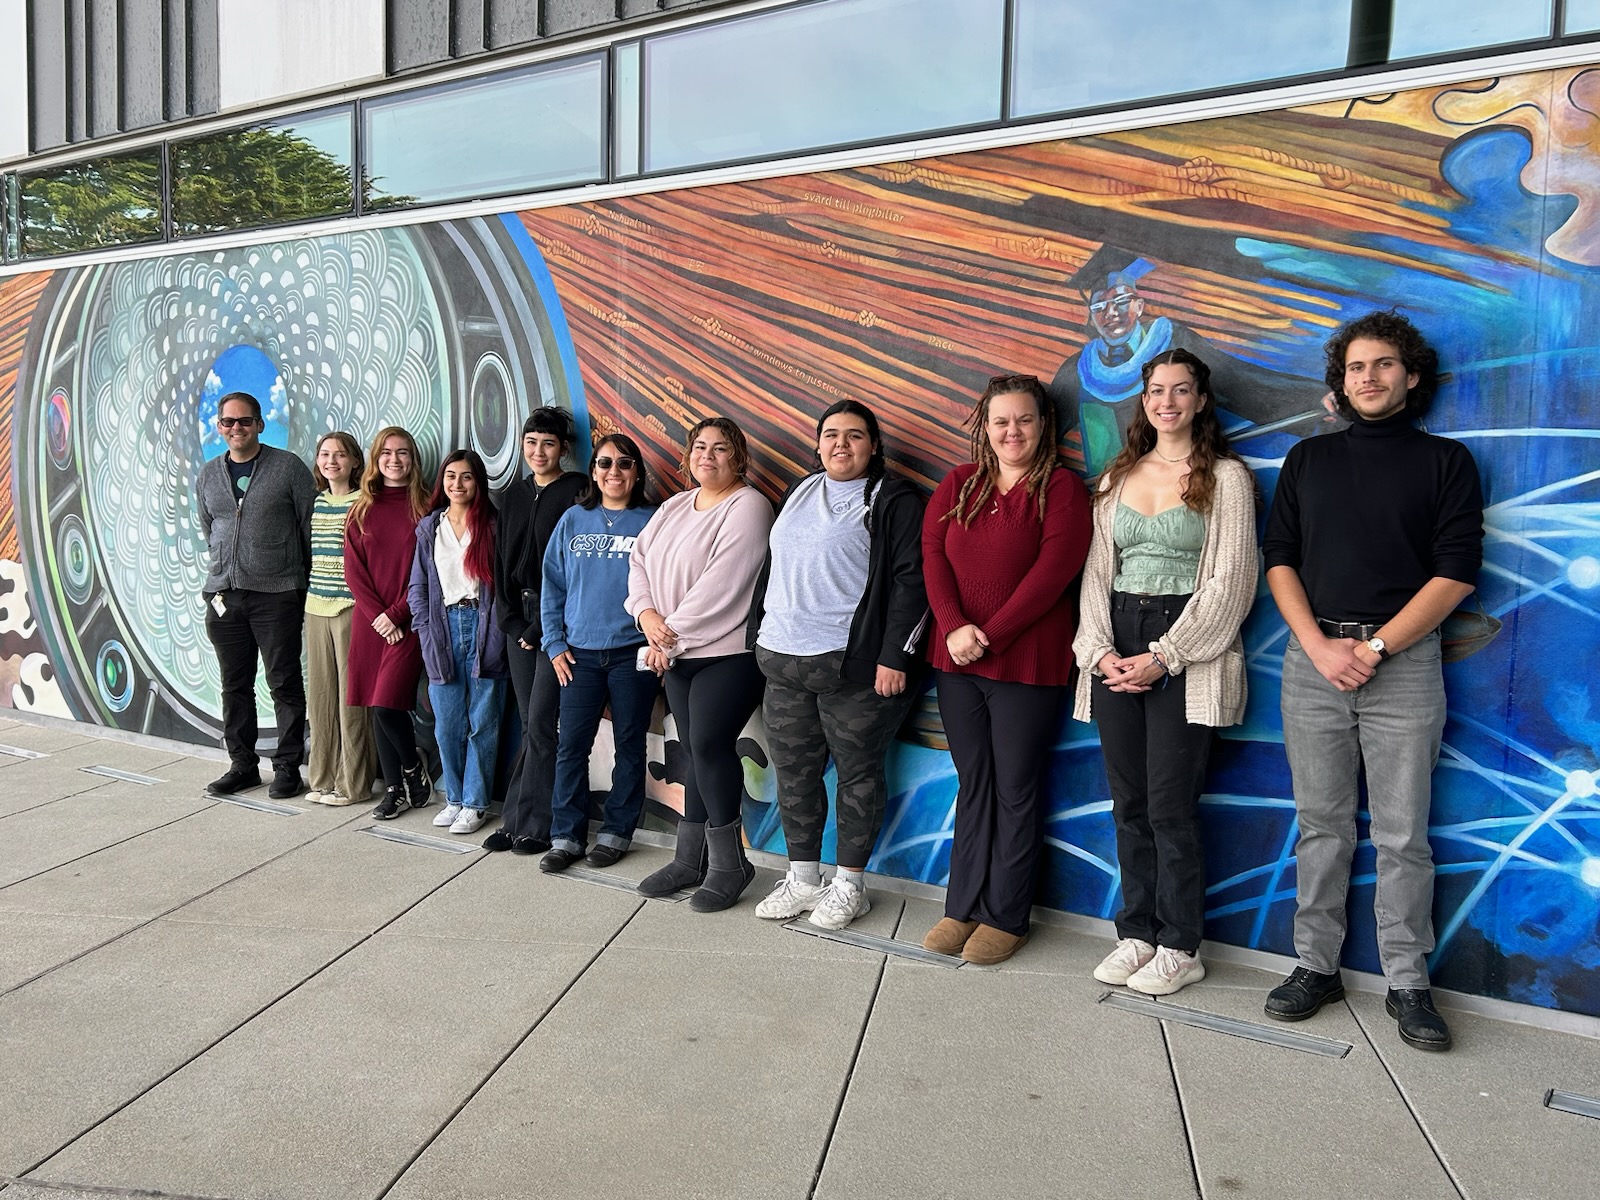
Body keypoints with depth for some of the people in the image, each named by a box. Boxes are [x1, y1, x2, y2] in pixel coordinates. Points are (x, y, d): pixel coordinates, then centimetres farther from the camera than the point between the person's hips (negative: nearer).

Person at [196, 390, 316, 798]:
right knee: (235, 684, 11)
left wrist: (303, 580, 2)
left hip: (276, 594, -5)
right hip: (223, 594, 5)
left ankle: (288, 766, 9)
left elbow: (311, 524, 0)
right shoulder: (208, 475, 13)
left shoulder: (288, 467, -2)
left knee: (284, 683, 0)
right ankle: (242, 764, 21)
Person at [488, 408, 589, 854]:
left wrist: (543, 626, -11)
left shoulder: (577, 490, -5)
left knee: (540, 724, -6)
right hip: (520, 616, 6)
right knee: (531, 724, 9)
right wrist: (513, 619, 3)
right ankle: (519, 822, 14)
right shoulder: (515, 494, 15)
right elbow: (503, 559, 13)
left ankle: (533, 825, 3)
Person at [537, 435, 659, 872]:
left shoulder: (652, 523, 1)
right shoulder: (573, 520, 7)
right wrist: (554, 643, 2)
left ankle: (617, 831, 21)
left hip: (633, 653, -2)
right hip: (580, 653, 2)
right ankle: (566, 836, 14)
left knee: (629, 745, 7)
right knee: (571, 746, 2)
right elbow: (552, 585, 9)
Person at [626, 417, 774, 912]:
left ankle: (729, 863, 4)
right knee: (697, 750, 11)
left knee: (709, 745, -11)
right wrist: (646, 613, -8)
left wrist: (672, 634, -15)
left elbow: (720, 583, -19)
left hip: (728, 651, -7)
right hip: (675, 653, 7)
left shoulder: (748, 507, -11)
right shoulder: (673, 508, 16)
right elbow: (639, 561, 11)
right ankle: (690, 860, 19)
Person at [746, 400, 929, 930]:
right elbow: (773, 568, 23)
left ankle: (849, 885, 18)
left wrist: (894, 656, -17)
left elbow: (911, 581, -11)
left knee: (857, 773, 3)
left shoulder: (894, 500, -4)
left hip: (851, 665, -7)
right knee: (793, 772, 12)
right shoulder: (799, 494, 17)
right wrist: (760, 635, 19)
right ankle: (802, 878, 26)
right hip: (782, 659, 7)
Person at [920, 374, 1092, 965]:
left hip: (1027, 662, -4)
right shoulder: (958, 484, 12)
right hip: (957, 659, 5)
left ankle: (1005, 917, 16)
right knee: (973, 783, 13)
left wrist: (991, 636, -16)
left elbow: (1053, 570, -13)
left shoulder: (1061, 488, -2)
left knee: (1016, 788, 4)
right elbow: (932, 555, 2)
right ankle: (963, 908, 23)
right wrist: (954, 627, -13)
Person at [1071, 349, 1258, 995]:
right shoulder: (1117, 477, 15)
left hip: (1186, 652, -5)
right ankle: (1136, 933, 21)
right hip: (1115, 648, 5)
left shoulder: (1226, 476, 0)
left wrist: (1162, 656, -13)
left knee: (1170, 806, -3)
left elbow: (1229, 583, -7)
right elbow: (1097, 571, 12)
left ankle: (1179, 947, 12)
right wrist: (1100, 649, -3)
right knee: (1128, 802, 9)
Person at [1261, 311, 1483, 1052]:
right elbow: (1279, 560, 6)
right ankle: (1316, 966, 18)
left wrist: (1375, 646, -12)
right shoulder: (1307, 460, 12)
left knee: (1402, 836, 2)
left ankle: (1408, 984, 15)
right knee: (1321, 825, 8)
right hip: (1313, 658, 2)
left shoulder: (1446, 462, 6)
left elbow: (1457, 573, -3)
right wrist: (1319, 646, -8)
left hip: (1404, 662, -2)